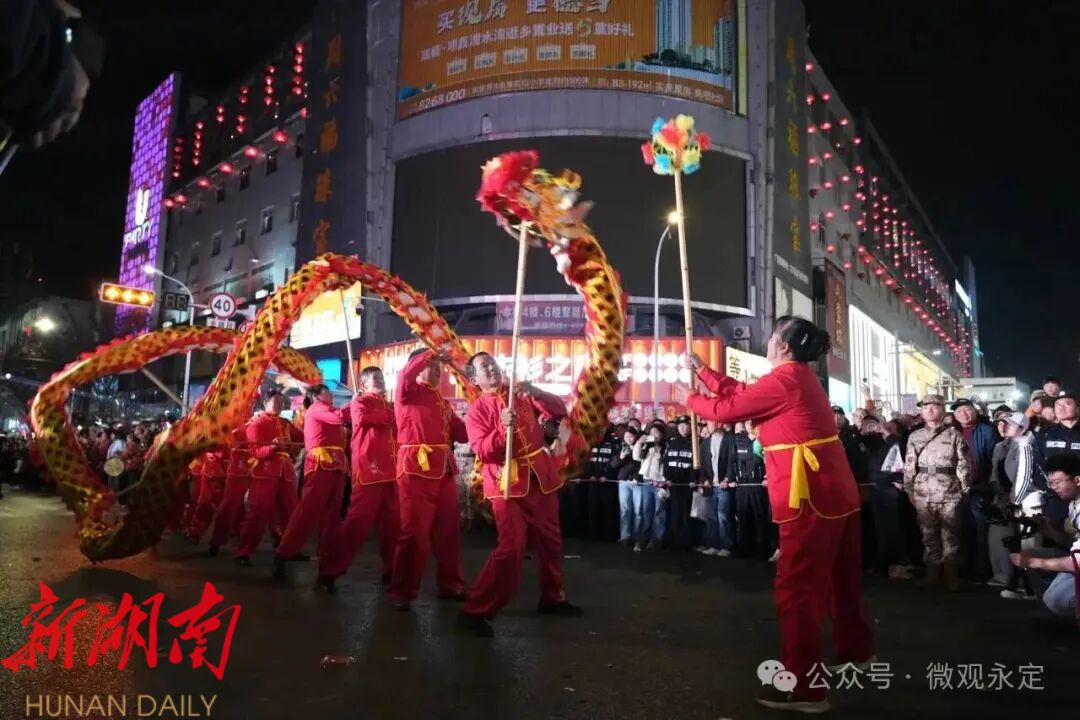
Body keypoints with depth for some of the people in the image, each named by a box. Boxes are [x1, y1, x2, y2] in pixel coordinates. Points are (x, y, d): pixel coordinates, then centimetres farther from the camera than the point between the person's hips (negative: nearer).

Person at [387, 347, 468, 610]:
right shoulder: (408, 392, 3)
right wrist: (432, 353, -16)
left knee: (448, 529, 11)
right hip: (416, 468, -7)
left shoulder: (441, 400, 21)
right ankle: (402, 591, 5)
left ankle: (450, 584, 23)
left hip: (444, 470, 7)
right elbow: (406, 373, -21)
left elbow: (461, 433, 16)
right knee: (415, 532, -6)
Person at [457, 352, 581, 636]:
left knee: (550, 541, 16)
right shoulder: (477, 410, -3)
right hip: (508, 484, -6)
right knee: (512, 548, -18)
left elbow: (559, 411, 0)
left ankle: (552, 598, 35)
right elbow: (483, 452, -15)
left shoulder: (522, 396, 9)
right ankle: (475, 611, -10)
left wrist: (538, 394, -16)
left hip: (540, 478, 6)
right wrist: (503, 427, -29)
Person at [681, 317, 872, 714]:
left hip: (810, 496, -10)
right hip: (835, 490, 10)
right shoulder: (801, 376, 15)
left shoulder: (783, 380, -14)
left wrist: (690, 398, 11)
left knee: (796, 586, -3)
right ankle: (856, 651, 44)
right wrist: (702, 369, 24)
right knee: (838, 575, 25)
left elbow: (728, 408, -7)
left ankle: (803, 686, 2)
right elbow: (742, 392, 19)